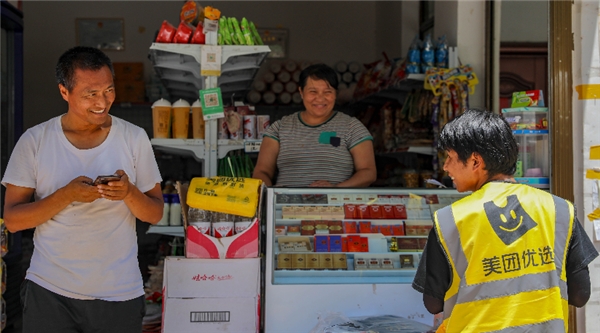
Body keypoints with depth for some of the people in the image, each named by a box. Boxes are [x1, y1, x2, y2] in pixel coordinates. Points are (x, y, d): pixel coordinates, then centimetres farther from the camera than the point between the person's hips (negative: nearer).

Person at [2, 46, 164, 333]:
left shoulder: (134, 138, -2)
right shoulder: (34, 141, -4)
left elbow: (155, 214, 2)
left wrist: (130, 193, -18)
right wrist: (67, 195, -19)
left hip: (119, 293, 1)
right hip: (49, 291, 0)